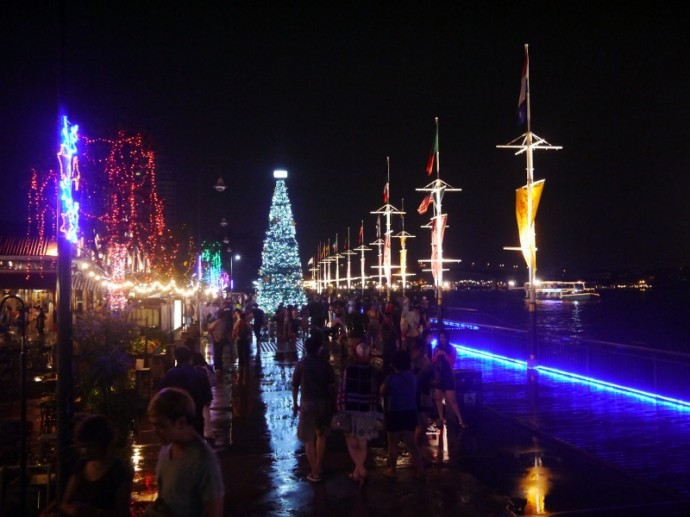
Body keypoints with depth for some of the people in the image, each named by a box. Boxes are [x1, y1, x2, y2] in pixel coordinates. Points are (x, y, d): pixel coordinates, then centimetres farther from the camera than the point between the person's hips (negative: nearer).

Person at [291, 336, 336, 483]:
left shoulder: (301, 364, -5)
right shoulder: (325, 364, -5)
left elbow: (295, 386, -2)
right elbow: (331, 385, -5)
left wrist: (295, 404, 10)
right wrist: (332, 402, 6)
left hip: (308, 403, -2)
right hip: (324, 403, 2)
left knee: (308, 439, 8)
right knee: (321, 436, 21)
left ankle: (314, 473, 10)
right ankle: (318, 468, 29)